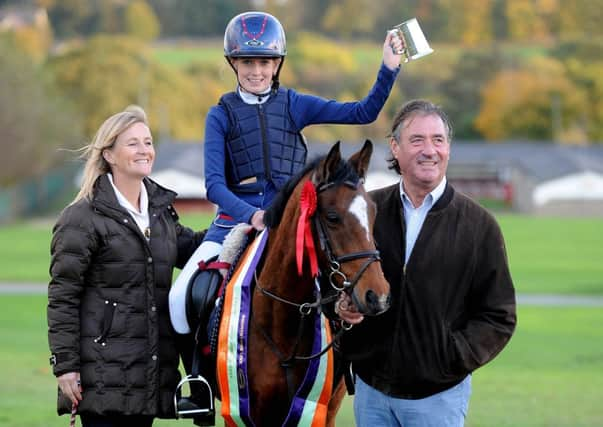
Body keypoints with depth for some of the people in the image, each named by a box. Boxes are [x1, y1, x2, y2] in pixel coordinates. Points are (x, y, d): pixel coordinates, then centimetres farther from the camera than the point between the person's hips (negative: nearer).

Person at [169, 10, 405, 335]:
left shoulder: (294, 106, 7)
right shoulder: (221, 115, 4)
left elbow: (364, 112, 2)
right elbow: (214, 184, -5)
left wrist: (389, 68, -13)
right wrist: (251, 214, -23)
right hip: (236, 219, -1)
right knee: (183, 296, -17)